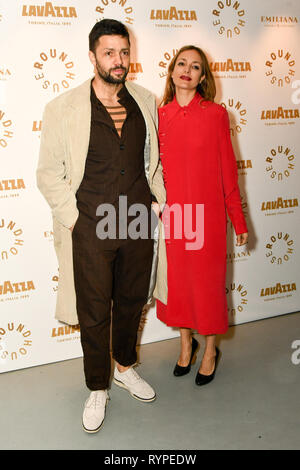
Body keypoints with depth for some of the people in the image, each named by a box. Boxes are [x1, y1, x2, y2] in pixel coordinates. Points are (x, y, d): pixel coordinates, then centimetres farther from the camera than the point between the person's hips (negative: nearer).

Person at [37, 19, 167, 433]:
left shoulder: (146, 101, 5)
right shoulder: (62, 108, -6)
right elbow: (49, 174, -3)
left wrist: (158, 199, 7)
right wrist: (74, 219, -9)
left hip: (139, 225, 4)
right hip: (91, 229, -3)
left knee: (132, 302, 18)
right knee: (94, 313, 8)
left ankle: (125, 367, 43)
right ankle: (98, 388, 30)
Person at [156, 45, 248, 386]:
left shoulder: (216, 114, -3)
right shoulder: (159, 116, 4)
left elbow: (228, 169, -1)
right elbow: (153, 169, 8)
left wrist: (238, 219, 1)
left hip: (206, 211, -2)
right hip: (170, 213, 3)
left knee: (207, 279, 7)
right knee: (176, 278, 12)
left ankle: (210, 349, 30)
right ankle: (186, 343, 36)